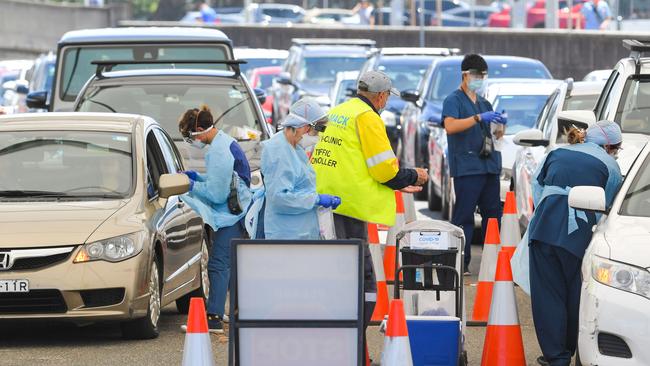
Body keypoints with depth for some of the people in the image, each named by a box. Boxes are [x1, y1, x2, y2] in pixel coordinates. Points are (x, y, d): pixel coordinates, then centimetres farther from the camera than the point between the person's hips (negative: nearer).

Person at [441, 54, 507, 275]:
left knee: (493, 213, 7)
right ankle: (461, 263, -7)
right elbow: (450, 126, -19)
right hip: (466, 167, -7)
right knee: (464, 215, -8)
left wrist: (500, 125, 4)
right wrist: (479, 118, -26)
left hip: (489, 165, 7)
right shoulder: (454, 100, 0)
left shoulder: (484, 103, 22)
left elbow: (495, 135, 28)